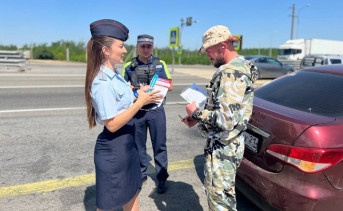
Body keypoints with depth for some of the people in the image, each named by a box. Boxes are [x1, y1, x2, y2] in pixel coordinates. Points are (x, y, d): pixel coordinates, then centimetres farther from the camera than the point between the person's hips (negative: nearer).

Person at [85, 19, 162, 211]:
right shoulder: (103, 82, -24)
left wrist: (138, 95, 7)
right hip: (113, 148, -9)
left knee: (131, 194, 25)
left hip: (127, 143, 9)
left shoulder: (114, 73, 5)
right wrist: (140, 102, -25)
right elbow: (112, 124, -24)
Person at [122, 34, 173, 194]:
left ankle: (162, 178, 19)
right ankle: (141, 174, 31)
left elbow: (170, 86, 6)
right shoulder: (129, 66, 5)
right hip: (136, 111, 1)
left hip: (156, 110, -1)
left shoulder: (160, 64, 4)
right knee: (138, 145, 11)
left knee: (159, 145, 4)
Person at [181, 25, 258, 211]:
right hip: (224, 144, 10)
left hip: (222, 148, -10)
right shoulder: (239, 66, 11)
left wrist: (196, 113, -15)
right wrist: (198, 118, 10)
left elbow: (226, 118, -31)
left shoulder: (231, 73, -24)